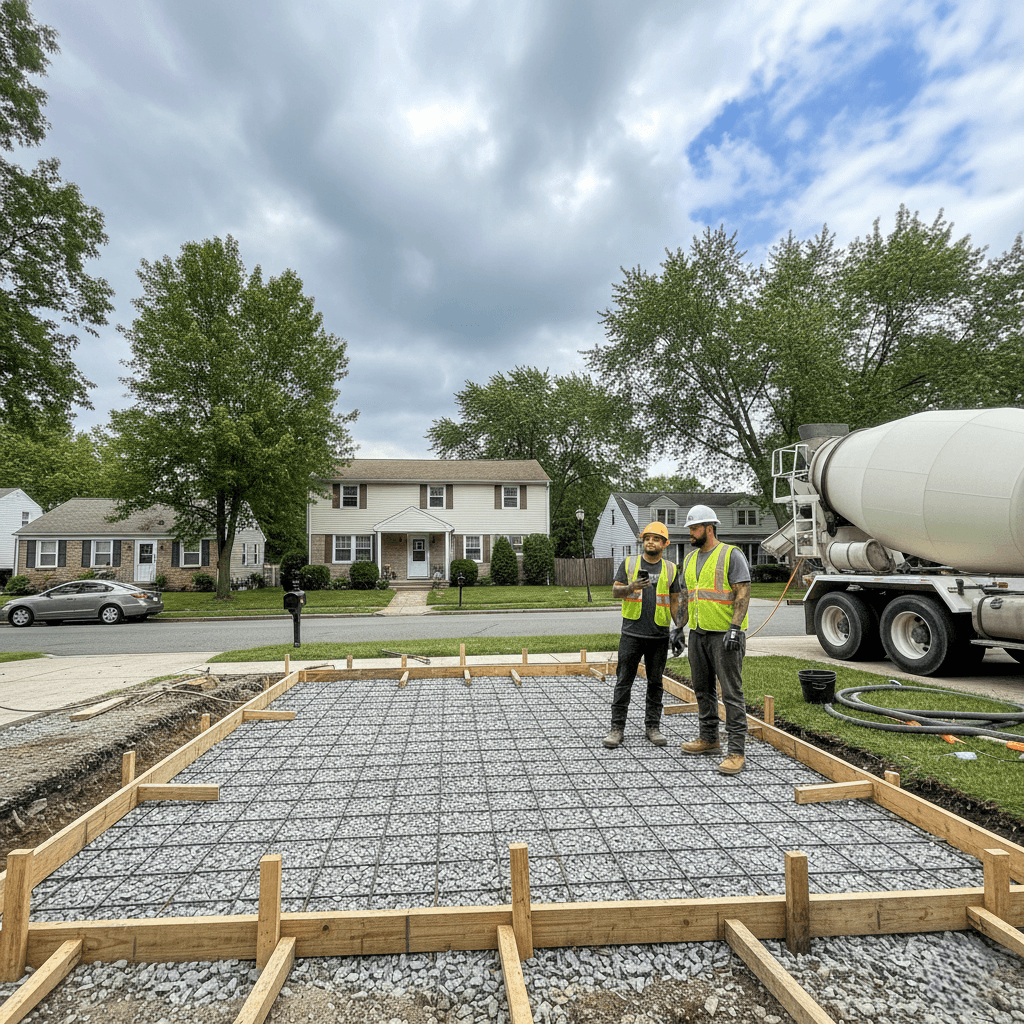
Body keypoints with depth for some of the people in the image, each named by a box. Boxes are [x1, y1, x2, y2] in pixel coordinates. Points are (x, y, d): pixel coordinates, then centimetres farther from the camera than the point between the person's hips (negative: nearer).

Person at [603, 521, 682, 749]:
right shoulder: (628, 564, 5)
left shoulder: (670, 569, 8)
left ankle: (652, 727, 22)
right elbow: (615, 591, 2)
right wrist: (632, 587, -18)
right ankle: (617, 728, 9)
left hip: (659, 636, 1)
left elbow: (674, 602, 10)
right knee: (624, 681, 1)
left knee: (655, 682, 10)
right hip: (631, 634, -1)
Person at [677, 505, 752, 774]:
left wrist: (735, 628, -21)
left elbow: (743, 592, -13)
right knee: (702, 688, 15)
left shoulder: (731, 555, -8)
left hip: (725, 634, -8)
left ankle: (737, 751, 2)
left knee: (731, 693, -4)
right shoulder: (690, 559, 14)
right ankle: (709, 739, 29)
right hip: (698, 634, 8)